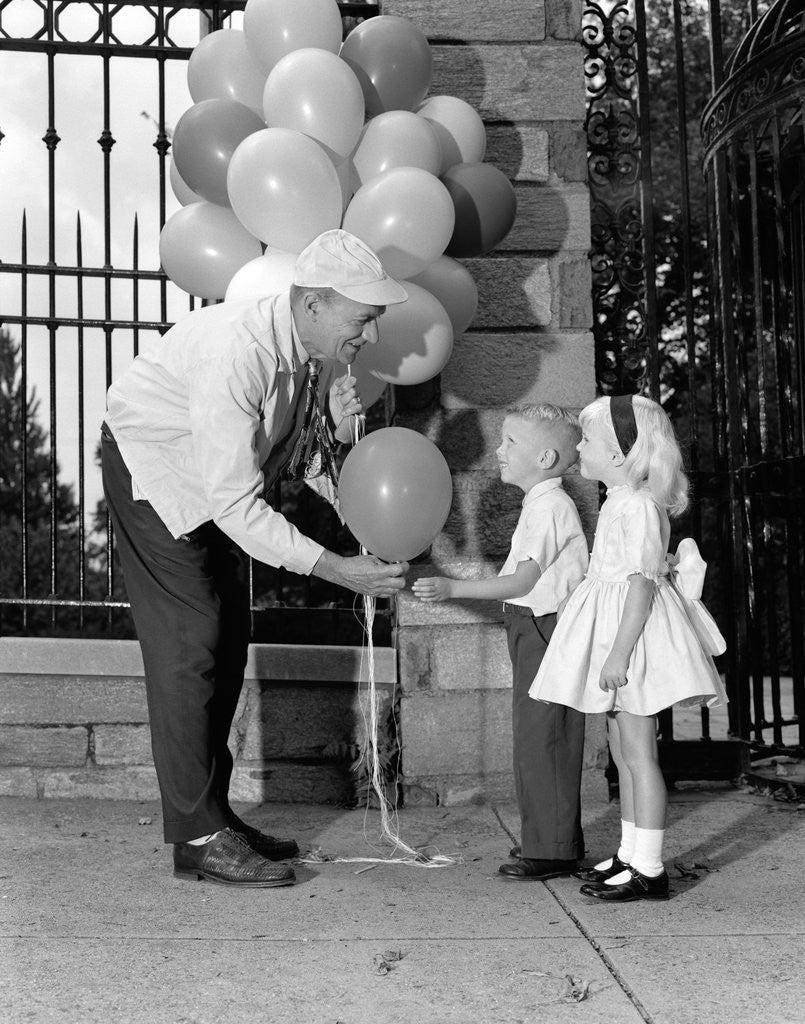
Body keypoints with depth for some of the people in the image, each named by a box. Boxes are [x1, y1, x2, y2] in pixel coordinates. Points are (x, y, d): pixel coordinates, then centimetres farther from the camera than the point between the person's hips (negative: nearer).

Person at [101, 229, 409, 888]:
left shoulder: (303, 345, -10)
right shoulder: (235, 352, -36)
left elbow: (282, 454, 0)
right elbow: (234, 504, -36)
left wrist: (326, 422, -22)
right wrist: (337, 569, -38)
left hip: (220, 485, 9)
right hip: (154, 473, -9)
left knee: (227, 646, 8)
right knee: (189, 647, -11)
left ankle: (212, 812, 17)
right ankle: (199, 838, -5)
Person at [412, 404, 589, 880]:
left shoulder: (549, 505, -15)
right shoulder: (542, 503, 17)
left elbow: (524, 580, -21)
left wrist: (454, 588, -24)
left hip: (544, 629, -10)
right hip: (535, 630, 10)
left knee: (540, 739, -6)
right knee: (536, 739, 14)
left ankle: (551, 850, 1)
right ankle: (549, 840, 24)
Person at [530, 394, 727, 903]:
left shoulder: (637, 505, -16)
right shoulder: (622, 502, 14)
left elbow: (643, 580, -21)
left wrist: (620, 651, -24)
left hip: (634, 634, -10)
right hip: (617, 631, 10)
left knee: (639, 752, -6)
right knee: (624, 753, 14)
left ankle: (649, 869, -1)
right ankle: (630, 855, 23)